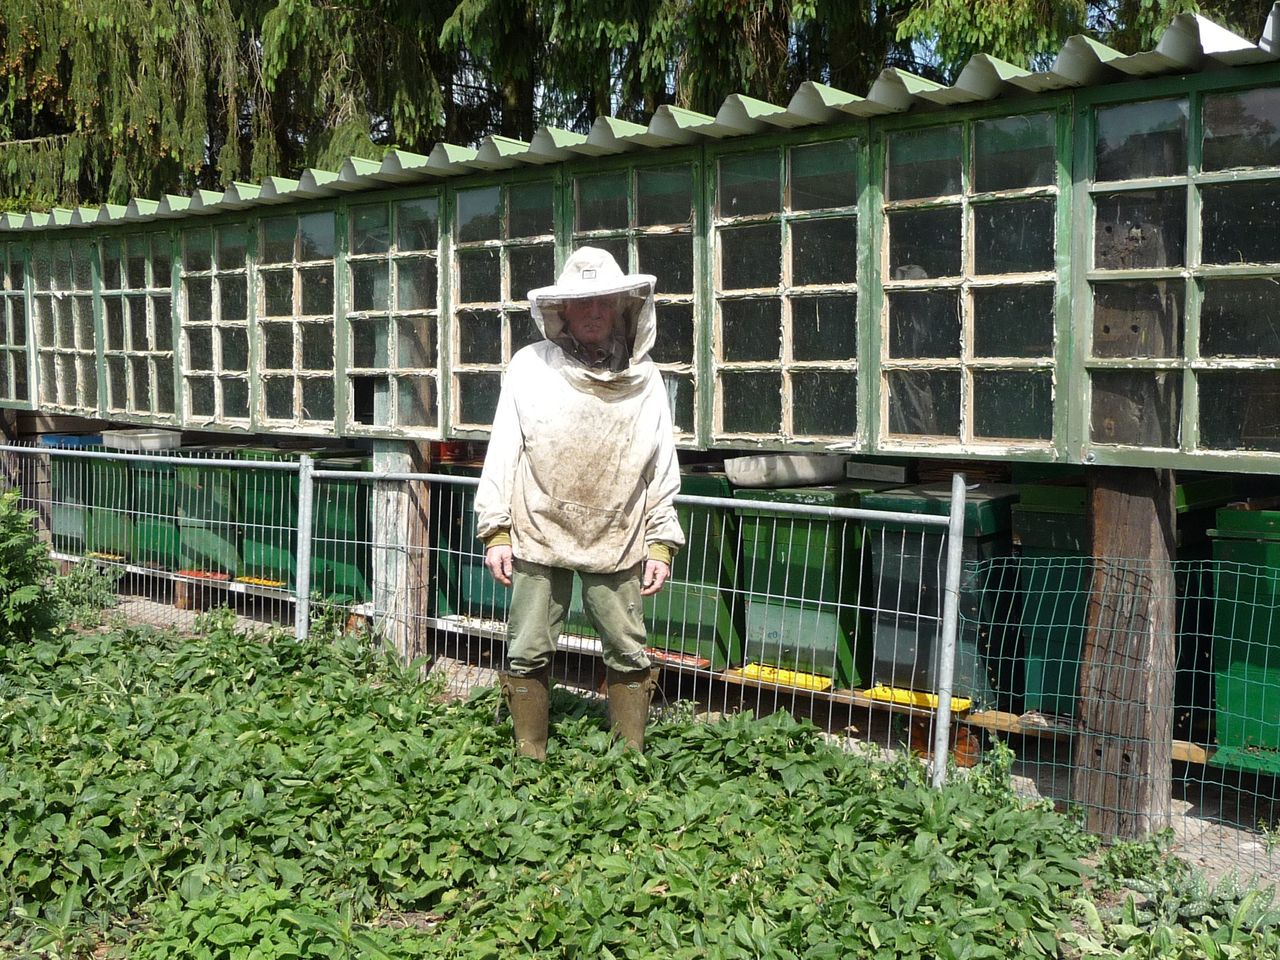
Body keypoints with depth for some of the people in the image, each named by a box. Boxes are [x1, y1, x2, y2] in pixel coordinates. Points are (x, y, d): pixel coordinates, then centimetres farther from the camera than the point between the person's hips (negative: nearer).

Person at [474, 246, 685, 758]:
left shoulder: (644, 378, 5)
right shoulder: (530, 367, 0)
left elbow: (663, 468, 8)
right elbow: (502, 453, 0)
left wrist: (662, 543, 4)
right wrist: (496, 531, -4)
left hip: (617, 543, 1)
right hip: (538, 537, -1)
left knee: (629, 655, 6)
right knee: (528, 654, 6)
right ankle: (530, 759, 20)